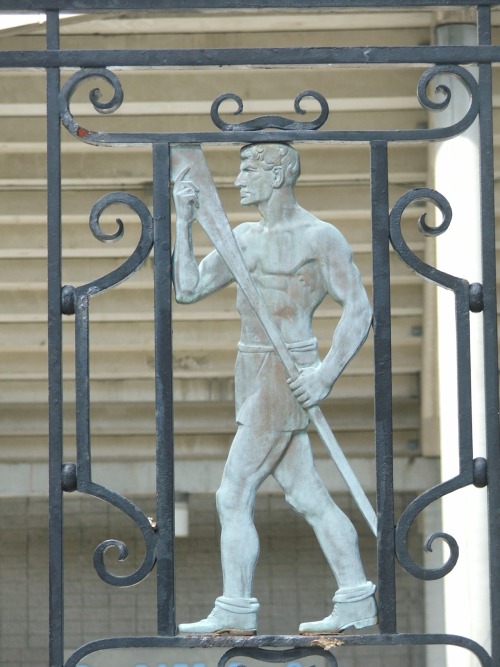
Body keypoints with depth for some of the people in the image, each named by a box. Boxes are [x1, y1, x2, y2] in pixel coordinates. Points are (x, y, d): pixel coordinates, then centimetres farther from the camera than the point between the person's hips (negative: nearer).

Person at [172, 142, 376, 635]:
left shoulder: (319, 237, -10)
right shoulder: (245, 237, 13)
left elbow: (359, 308, -12)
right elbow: (188, 289, 11)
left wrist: (327, 374, -21)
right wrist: (184, 222, 3)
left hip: (287, 376, -8)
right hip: (256, 375, 8)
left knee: (233, 496, -8)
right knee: (306, 496, 10)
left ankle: (235, 611, -2)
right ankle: (356, 604, 15)